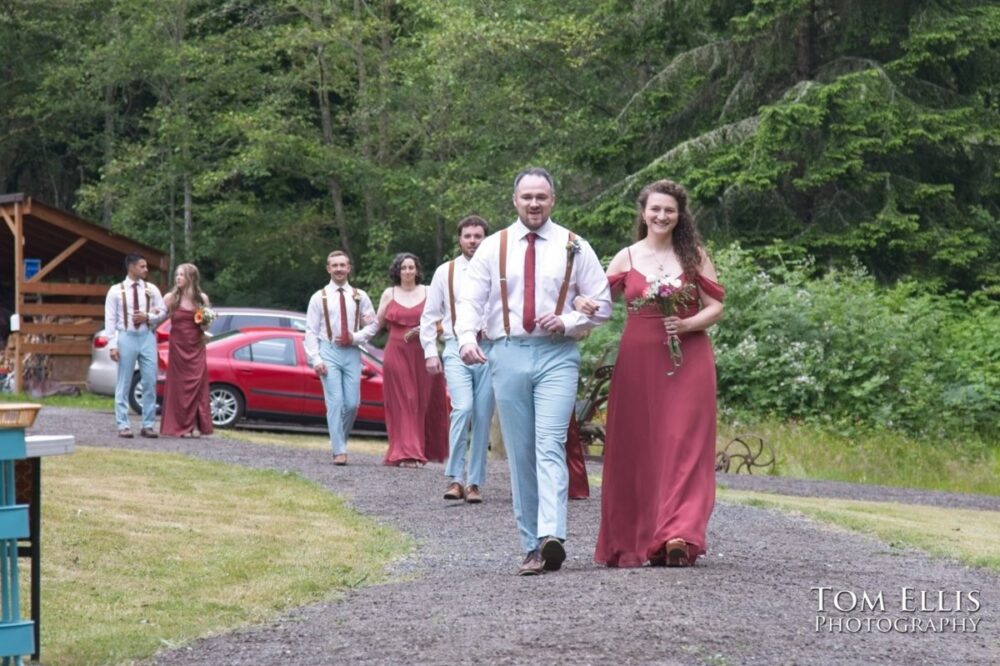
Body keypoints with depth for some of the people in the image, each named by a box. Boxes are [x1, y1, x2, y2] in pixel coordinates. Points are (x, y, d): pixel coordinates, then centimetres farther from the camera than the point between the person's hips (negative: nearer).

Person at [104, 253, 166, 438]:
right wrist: (112, 345, -9)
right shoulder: (116, 291, -1)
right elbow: (110, 319, -3)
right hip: (126, 338, -3)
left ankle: (148, 425, 9)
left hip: (147, 337, 3)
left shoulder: (151, 289, 6)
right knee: (124, 384, 1)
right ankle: (123, 425, 7)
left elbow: (162, 312, 11)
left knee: (150, 383, 1)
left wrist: (148, 317, -9)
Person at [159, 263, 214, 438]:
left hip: (196, 347, 1)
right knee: (179, 384, -1)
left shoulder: (202, 298, 5)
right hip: (178, 346, -1)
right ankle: (182, 426, 2)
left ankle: (195, 426, 2)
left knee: (196, 384, -2)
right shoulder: (171, 298, 0)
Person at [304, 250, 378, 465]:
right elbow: (311, 331, 2)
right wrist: (315, 359, -8)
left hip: (352, 352, 2)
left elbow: (372, 325, 11)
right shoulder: (319, 298, 5)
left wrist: (355, 337, -7)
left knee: (352, 403, -1)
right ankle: (339, 451, -8)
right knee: (335, 402, -10)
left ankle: (340, 441, 21)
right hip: (329, 352, -2)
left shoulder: (359, 297, 9)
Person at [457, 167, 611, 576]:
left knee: (550, 446, -17)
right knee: (519, 454, 4)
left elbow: (601, 304, 9)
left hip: (556, 355, -2)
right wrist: (466, 338, -16)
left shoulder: (574, 248, 7)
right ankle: (532, 546, 9)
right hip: (507, 354, 2)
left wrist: (567, 322, -9)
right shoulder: (493, 247, 9)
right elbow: (470, 300, 3)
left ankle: (551, 538, -30)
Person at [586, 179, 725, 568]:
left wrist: (687, 324, -14)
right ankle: (638, 538, 11)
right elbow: (600, 299, 5)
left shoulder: (694, 256, 7)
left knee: (682, 445, -9)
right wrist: (583, 303, -17)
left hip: (687, 361, -1)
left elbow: (716, 307, 4)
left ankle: (678, 535, -16)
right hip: (638, 362, 1)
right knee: (638, 449, 2)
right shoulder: (626, 258, 7)